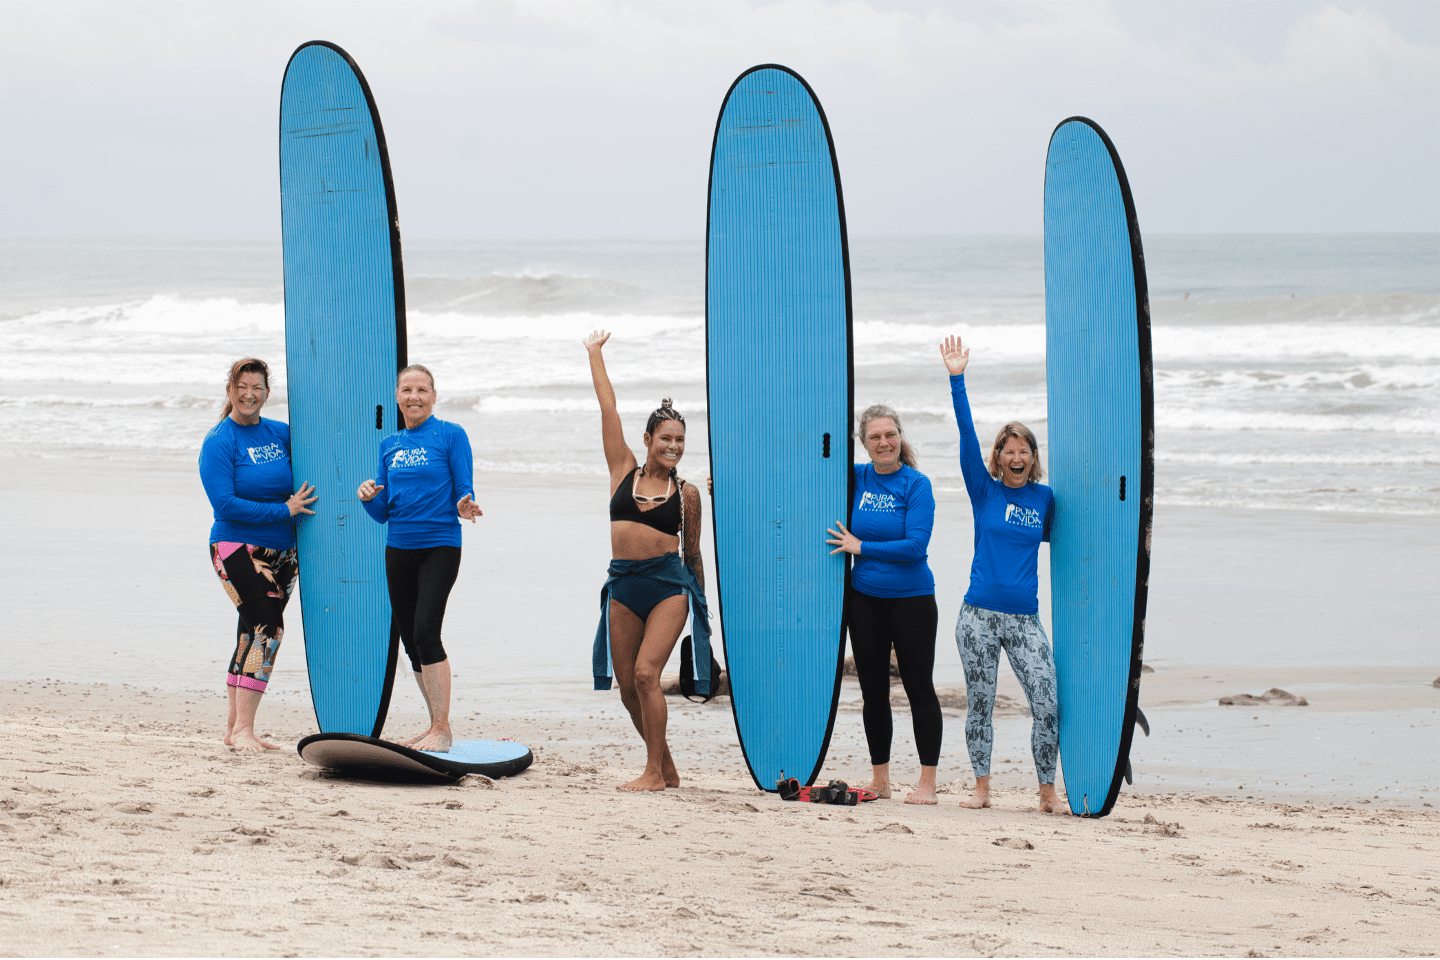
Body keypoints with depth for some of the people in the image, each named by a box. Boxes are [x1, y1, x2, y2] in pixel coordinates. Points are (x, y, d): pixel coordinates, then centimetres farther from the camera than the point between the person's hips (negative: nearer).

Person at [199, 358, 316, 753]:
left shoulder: (280, 434, 8)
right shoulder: (219, 442, -9)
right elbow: (225, 504, -17)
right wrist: (284, 510, -19)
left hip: (281, 553, 6)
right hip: (238, 549, -6)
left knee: (253, 636, 9)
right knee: (266, 630, -19)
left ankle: (236, 727, 17)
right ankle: (242, 728, -17)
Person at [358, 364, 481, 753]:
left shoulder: (450, 435, -2)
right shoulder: (389, 445, 13)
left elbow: (463, 492, -4)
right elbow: (382, 513, 13)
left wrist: (463, 507, -27)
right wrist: (369, 497, -9)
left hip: (439, 545, -6)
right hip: (398, 548, 6)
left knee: (426, 631, -18)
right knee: (409, 638, 7)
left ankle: (443, 729, -15)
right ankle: (435, 724, 19)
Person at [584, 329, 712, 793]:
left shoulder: (686, 493, 3)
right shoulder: (624, 471, 7)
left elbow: (693, 554, 13)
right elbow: (608, 409, 9)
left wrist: (700, 601, 17)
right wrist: (594, 354, 12)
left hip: (669, 584, -3)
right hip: (624, 585, 3)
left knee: (646, 673, -16)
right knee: (628, 685, 4)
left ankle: (655, 772, -10)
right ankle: (666, 767, 18)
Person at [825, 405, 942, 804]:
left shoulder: (916, 484, -9)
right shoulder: (855, 478, 3)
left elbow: (915, 545, -17)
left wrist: (861, 547, -15)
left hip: (911, 599, -4)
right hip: (865, 598, 4)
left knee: (919, 688, 0)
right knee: (873, 690, 9)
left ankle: (927, 783, 5)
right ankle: (879, 780, 19)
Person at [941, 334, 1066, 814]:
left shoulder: (1045, 498, 9)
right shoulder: (984, 492, 4)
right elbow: (967, 436, -4)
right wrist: (957, 381, -10)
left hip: (1024, 618, 1)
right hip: (979, 615, -1)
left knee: (1047, 705, -7)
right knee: (979, 704, 4)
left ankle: (1048, 792, 3)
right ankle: (982, 789, 15)